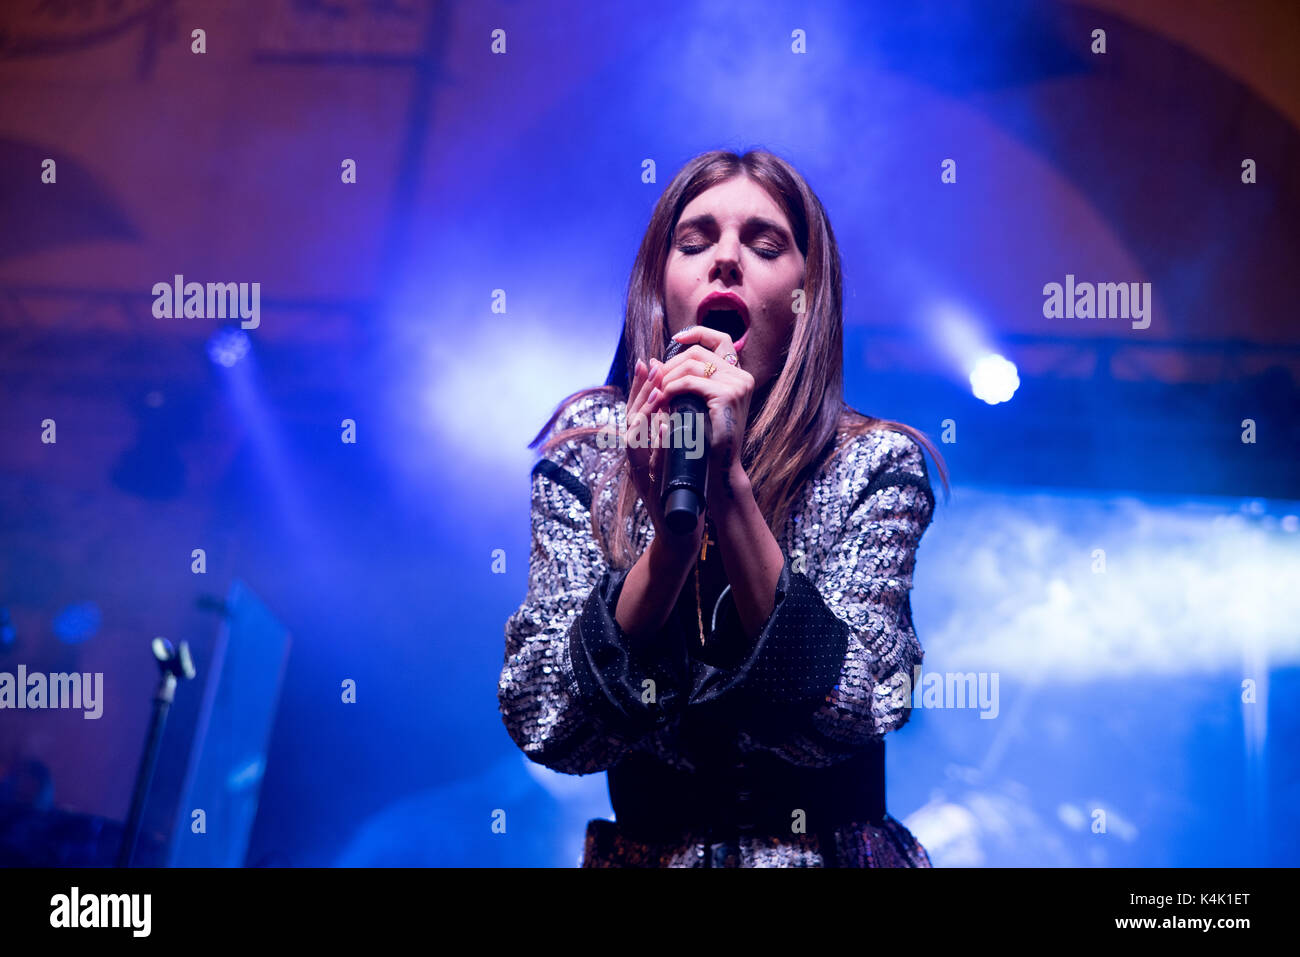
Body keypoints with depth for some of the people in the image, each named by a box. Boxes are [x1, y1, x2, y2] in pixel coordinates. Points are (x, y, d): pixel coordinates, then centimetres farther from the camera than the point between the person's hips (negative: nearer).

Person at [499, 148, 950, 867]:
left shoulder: (877, 462, -4)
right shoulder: (588, 448, -1)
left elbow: (848, 713, -15)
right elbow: (545, 726, -10)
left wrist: (729, 485, -22)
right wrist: (673, 529, -22)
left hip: (827, 849, -1)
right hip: (643, 848, 1)